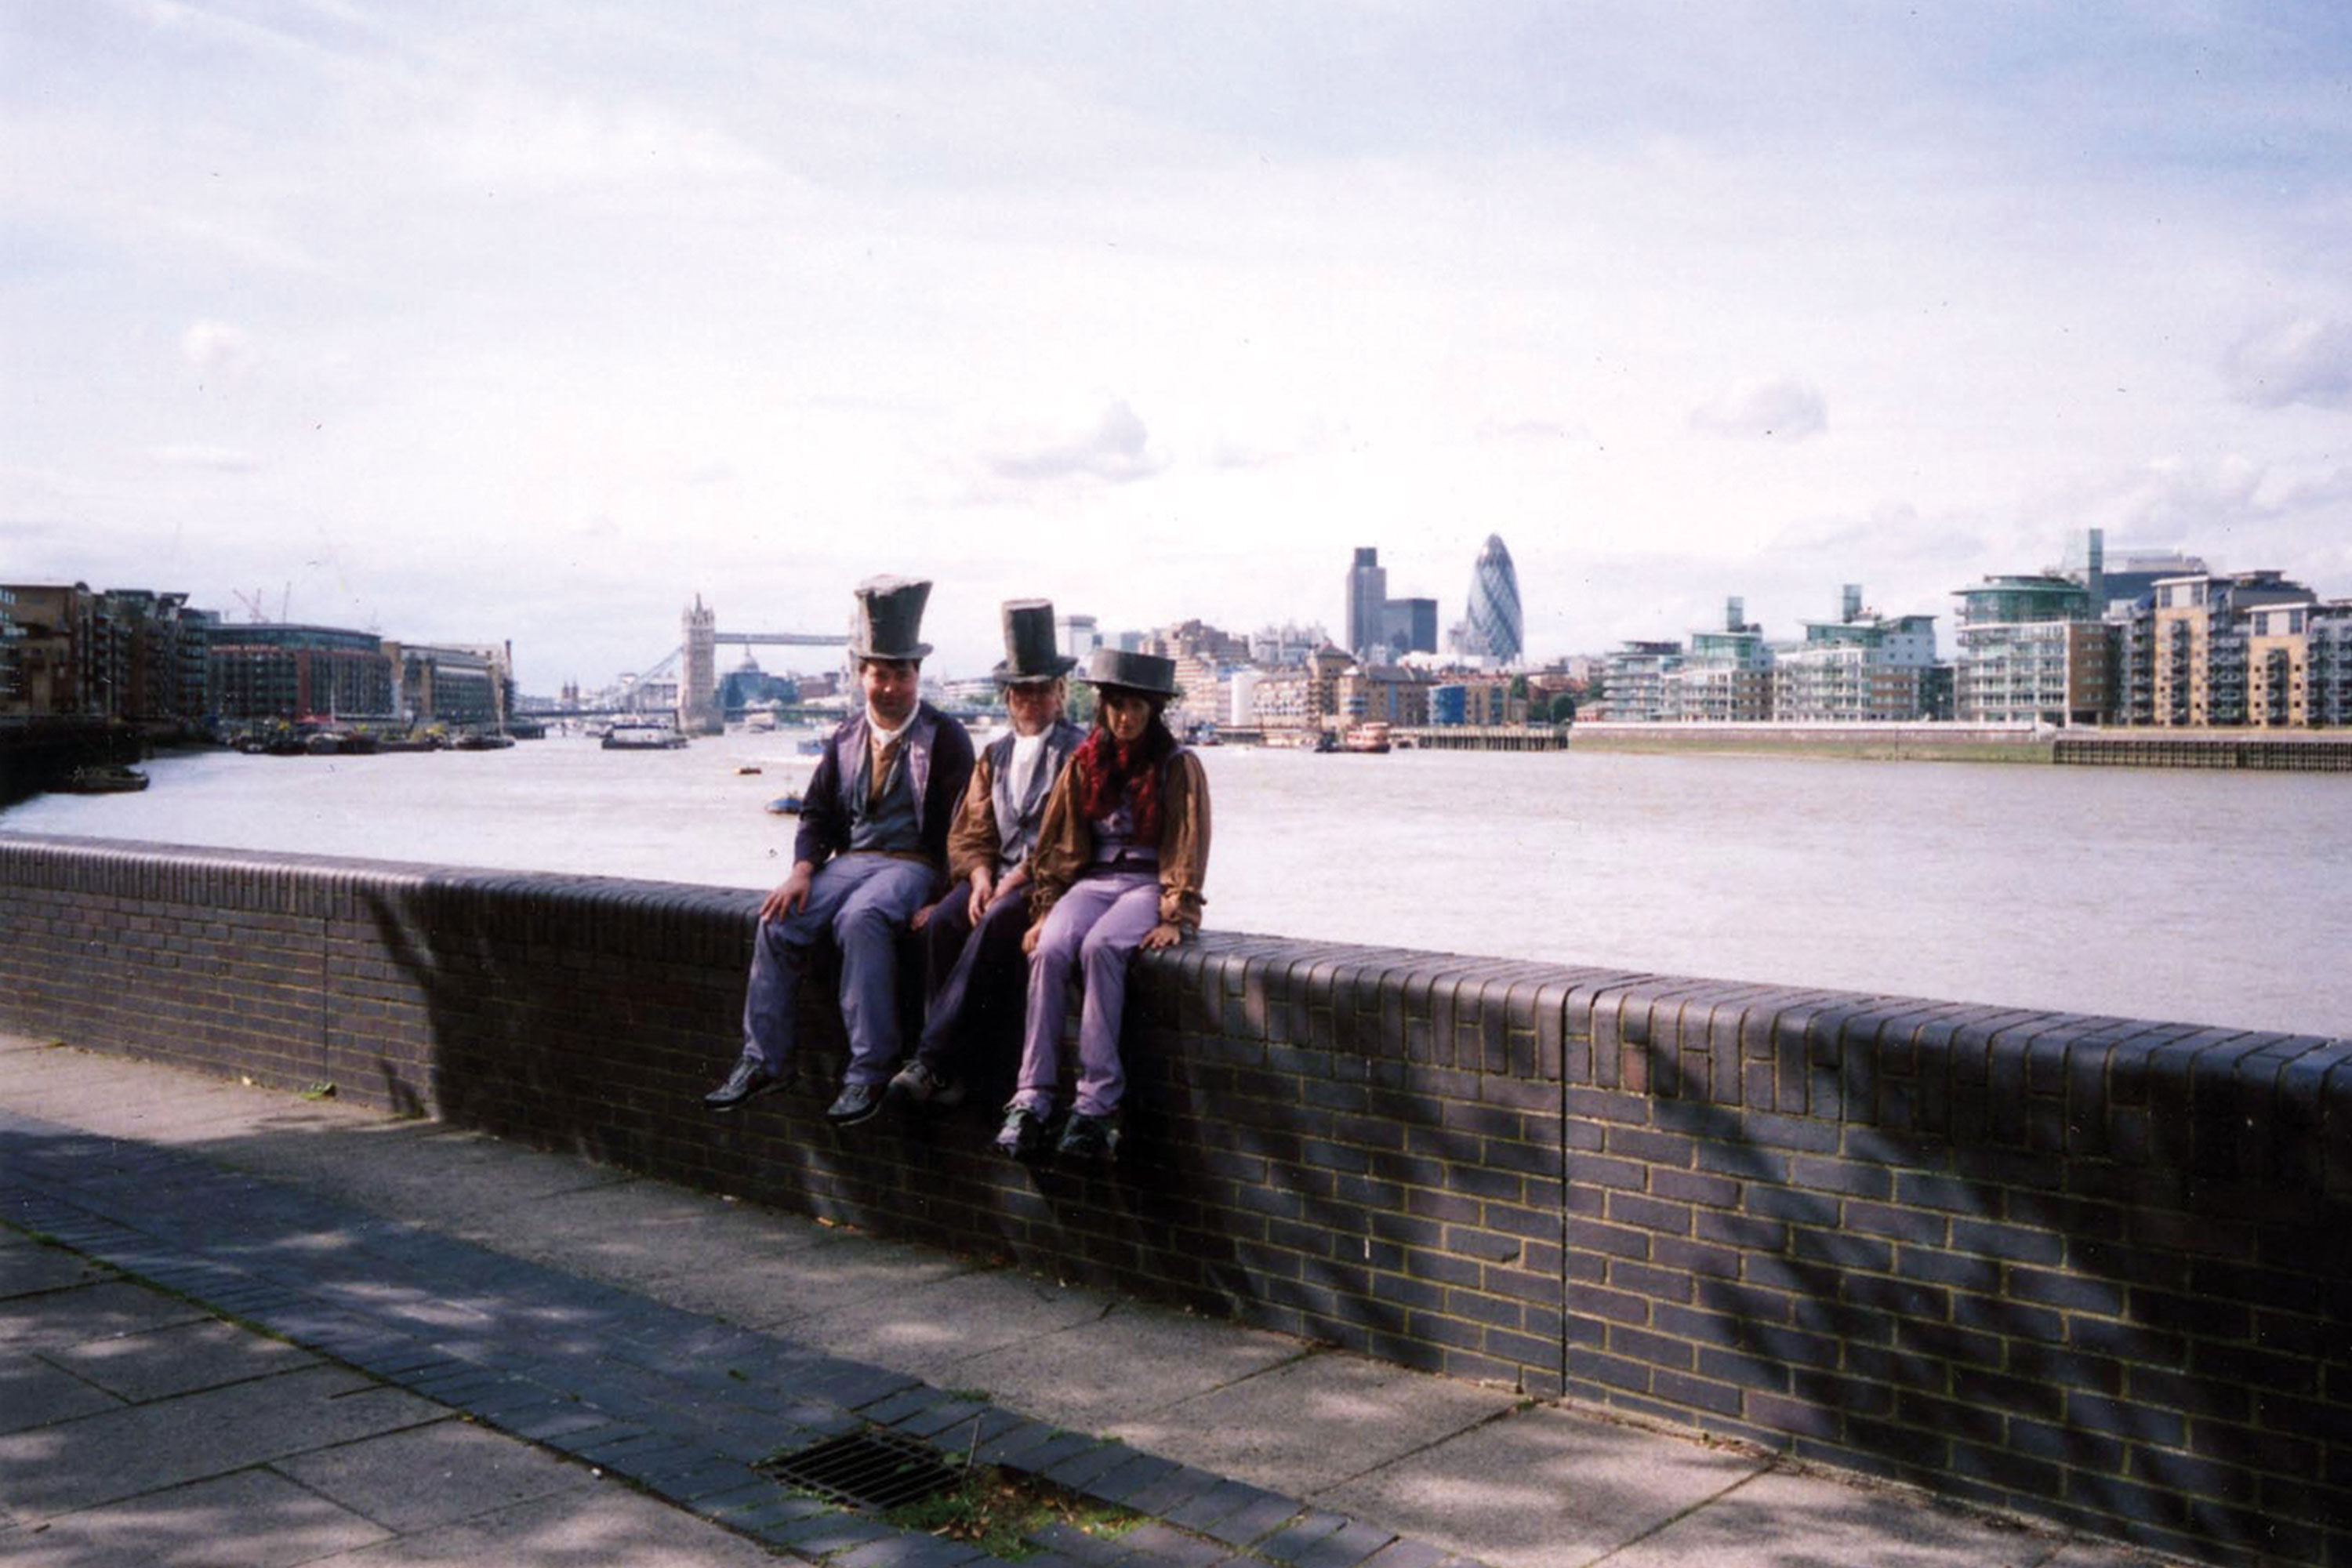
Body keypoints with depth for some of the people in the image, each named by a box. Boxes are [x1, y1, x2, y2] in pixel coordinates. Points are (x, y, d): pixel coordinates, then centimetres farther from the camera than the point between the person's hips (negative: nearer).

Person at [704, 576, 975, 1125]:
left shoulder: (945, 738, 0)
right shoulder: (846, 738, 15)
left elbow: (959, 825, -4)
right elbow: (816, 814, 16)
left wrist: (942, 895, -16)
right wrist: (803, 870, -4)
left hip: (913, 863, -5)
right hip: (851, 859, 5)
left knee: (861, 919, -35)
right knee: (779, 920, -19)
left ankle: (869, 1070, -30)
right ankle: (764, 1060, -10)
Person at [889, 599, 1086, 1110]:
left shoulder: (1079, 751, 1)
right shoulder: (995, 755, 20)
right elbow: (969, 831, 15)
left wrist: (1015, 881, -15)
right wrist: (980, 877, -6)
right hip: (997, 876, 5)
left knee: (995, 925, -33)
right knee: (942, 923, -24)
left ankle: (930, 1059, -31)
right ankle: (944, 1071, -24)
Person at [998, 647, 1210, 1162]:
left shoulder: (1179, 767, 1)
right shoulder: (1083, 764, 12)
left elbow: (1188, 849, -4)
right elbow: (1055, 844, 12)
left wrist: (1176, 917, -15)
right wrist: (1044, 911, 3)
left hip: (1150, 883, -3)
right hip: (1093, 880, 4)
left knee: (1099, 947, -35)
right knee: (1049, 950, -29)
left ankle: (1098, 1102, -34)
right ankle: (1031, 1100, -31)